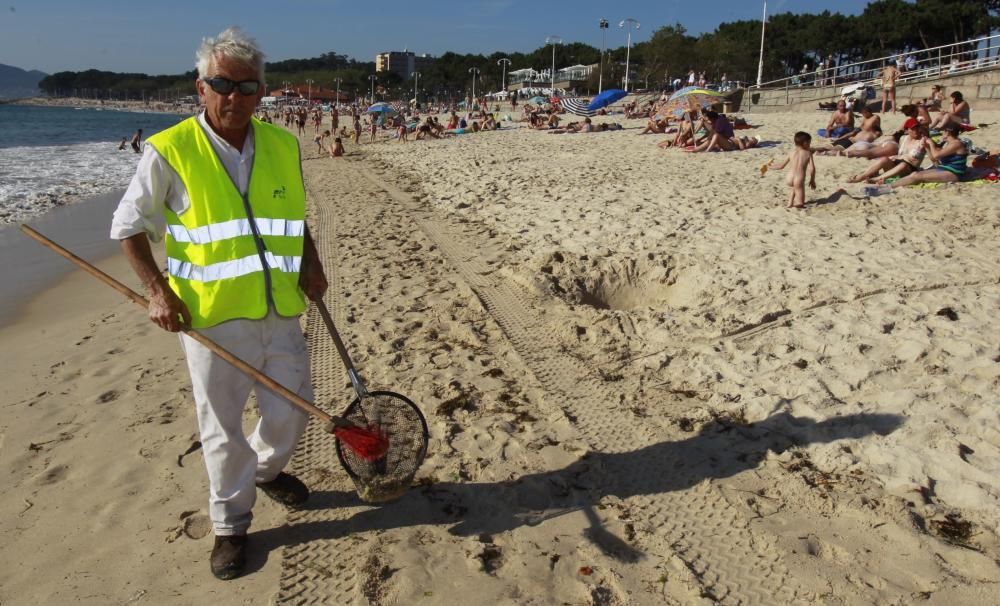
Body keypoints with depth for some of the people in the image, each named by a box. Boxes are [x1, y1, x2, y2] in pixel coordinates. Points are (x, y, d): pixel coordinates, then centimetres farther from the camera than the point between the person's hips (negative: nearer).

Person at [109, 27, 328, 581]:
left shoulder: (283, 146, 4)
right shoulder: (169, 151, -9)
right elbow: (128, 227, 0)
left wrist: (311, 264, 2)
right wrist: (158, 290, -10)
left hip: (281, 313, 4)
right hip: (212, 317, -4)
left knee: (291, 412, 15)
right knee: (223, 430, 7)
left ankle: (267, 470, 47)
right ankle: (230, 525, 29)